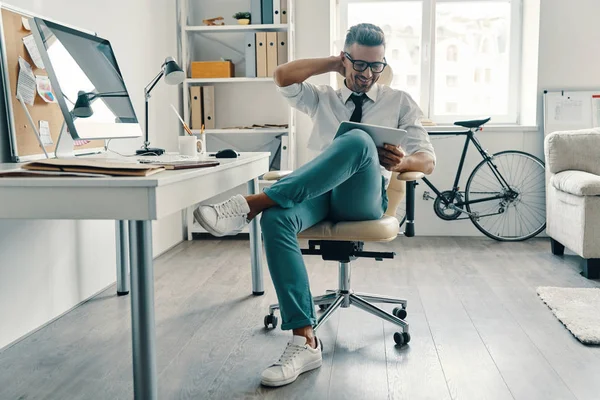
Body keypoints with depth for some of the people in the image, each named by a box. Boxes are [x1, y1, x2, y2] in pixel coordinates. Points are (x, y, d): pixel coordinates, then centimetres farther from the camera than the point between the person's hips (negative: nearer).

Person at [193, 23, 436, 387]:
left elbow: (428, 160, 8)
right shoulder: (323, 98, 26)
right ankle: (304, 341, -37)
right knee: (276, 218, -35)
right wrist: (333, 64, 14)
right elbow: (283, 77, 8)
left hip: (363, 198, -2)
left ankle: (251, 204, -43)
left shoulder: (400, 102, 18)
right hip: (319, 193, 2)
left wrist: (402, 161, -16)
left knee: (359, 140, -36)